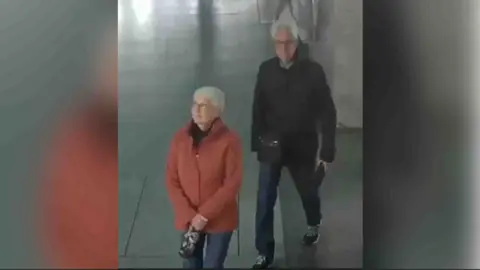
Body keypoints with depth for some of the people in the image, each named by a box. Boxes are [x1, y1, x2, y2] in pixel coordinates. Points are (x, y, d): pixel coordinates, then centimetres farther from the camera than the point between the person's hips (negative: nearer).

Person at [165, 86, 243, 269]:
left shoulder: (229, 141, -15)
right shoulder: (180, 138, -5)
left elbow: (232, 185, -15)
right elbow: (171, 180, -2)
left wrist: (204, 214, -17)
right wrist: (189, 215, -11)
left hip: (219, 219, -3)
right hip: (187, 219, 3)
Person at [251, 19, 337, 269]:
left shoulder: (313, 71, -11)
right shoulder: (266, 69, -5)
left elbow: (327, 112, -8)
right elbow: (258, 108, 3)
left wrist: (327, 150, -10)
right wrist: (257, 142, 2)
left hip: (303, 147, -1)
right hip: (271, 147, 1)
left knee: (308, 192, 20)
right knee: (264, 201, -1)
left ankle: (313, 225, 52)